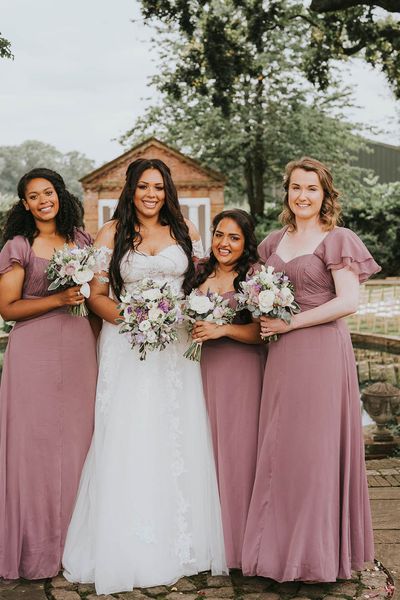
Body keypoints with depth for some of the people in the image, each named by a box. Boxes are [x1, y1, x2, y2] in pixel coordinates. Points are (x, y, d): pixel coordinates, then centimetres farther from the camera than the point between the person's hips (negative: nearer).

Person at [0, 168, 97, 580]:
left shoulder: (80, 240, 12)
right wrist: (58, 299, -15)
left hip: (79, 349, 4)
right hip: (35, 350, -4)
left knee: (77, 440, 5)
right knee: (36, 442, -1)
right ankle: (37, 548, 12)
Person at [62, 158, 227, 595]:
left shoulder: (184, 229, 9)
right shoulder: (112, 233, 3)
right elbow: (96, 295, 0)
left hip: (178, 346, 2)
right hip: (127, 345, -1)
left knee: (177, 440, 3)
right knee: (128, 443, -3)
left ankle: (181, 542, 14)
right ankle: (129, 549, 8)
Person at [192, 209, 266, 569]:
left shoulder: (255, 275, -4)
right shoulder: (201, 273, 12)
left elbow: (260, 330, -10)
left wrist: (223, 329, -22)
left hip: (243, 371, -5)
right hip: (206, 368, 5)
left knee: (238, 449, -3)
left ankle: (240, 541, 10)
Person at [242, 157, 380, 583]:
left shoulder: (337, 240, -3)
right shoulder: (274, 242, 15)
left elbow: (348, 302, -13)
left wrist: (289, 323, -13)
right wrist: (265, 319, -1)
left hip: (322, 351, -6)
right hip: (283, 355, 6)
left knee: (316, 449, 0)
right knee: (280, 449, 8)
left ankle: (317, 552, 14)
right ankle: (282, 545, 21)